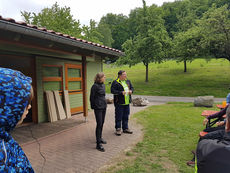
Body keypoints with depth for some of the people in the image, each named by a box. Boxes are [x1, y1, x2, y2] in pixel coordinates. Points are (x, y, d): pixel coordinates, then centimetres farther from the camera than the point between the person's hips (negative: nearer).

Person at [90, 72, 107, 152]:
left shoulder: (103, 85, 11)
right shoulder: (95, 86, -14)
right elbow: (92, 97, -10)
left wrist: (104, 103, 16)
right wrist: (93, 106, -5)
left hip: (103, 106, 8)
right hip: (98, 107, -8)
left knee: (102, 123, 16)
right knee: (99, 124, -7)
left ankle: (99, 138, 33)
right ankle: (98, 144, -1)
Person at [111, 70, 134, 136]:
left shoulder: (128, 81, 12)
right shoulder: (115, 82, -10)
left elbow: (132, 87, 20)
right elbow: (112, 90, -16)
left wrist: (131, 91, -3)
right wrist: (121, 92, -24)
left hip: (127, 102, 7)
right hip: (119, 103, -6)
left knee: (126, 116, 15)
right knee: (118, 117, 1)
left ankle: (125, 128, 28)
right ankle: (118, 129, 15)